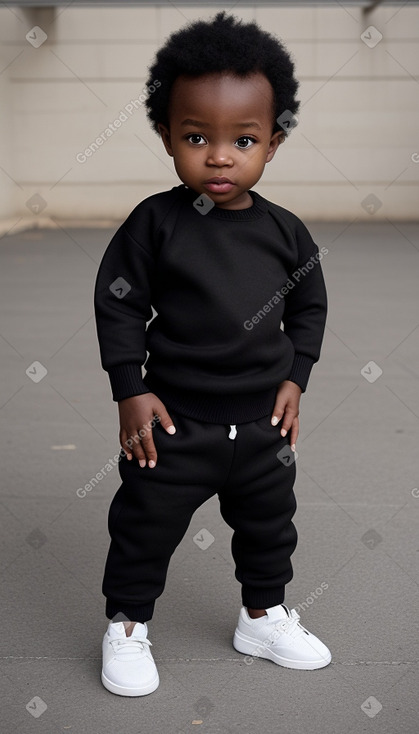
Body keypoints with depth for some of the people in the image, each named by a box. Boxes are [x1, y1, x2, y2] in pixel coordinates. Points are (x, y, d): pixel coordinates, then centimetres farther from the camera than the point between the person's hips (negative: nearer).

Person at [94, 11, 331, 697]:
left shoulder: (285, 231, -4)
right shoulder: (155, 223, -14)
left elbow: (309, 305, 9)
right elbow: (118, 302, -9)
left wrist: (295, 377, 2)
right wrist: (131, 389, -12)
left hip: (264, 419, 4)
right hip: (174, 419, -3)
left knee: (270, 524, 20)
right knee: (145, 525, 9)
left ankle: (263, 616, 43)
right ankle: (127, 626, 31)